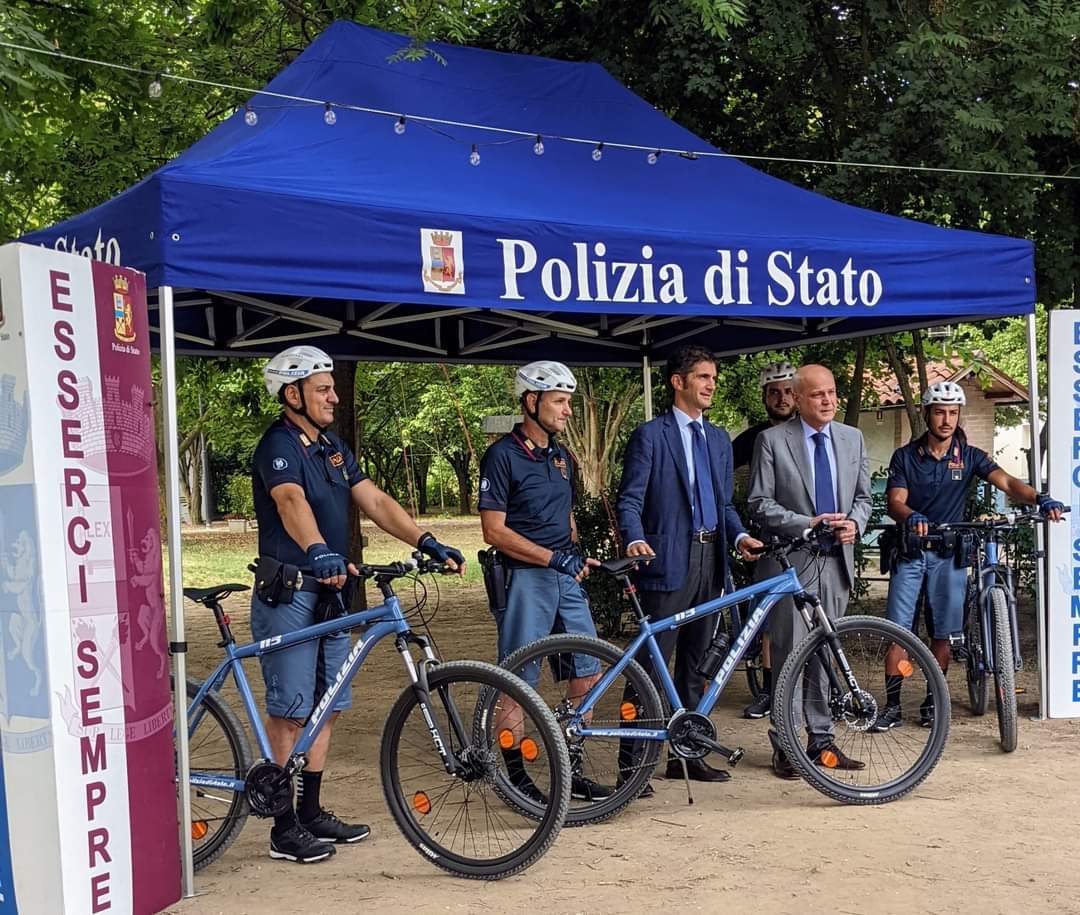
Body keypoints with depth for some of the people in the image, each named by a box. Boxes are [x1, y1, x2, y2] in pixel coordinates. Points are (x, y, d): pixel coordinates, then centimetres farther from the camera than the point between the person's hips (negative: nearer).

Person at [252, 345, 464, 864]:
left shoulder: (333, 448, 13)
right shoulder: (278, 445, -14)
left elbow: (375, 502, 7)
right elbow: (292, 502, -33)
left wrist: (427, 543, -5)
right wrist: (320, 552, -51)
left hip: (328, 592, 9)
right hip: (287, 595, -8)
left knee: (324, 707, 13)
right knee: (288, 711, -2)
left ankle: (312, 812, 25)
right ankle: (285, 829, 7)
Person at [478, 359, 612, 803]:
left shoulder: (562, 456, 14)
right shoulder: (502, 456, -10)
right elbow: (495, 531, -15)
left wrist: (578, 556, 6)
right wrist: (553, 557, -18)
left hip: (566, 579, 8)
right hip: (525, 579, -8)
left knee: (589, 673, 8)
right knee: (516, 683, 0)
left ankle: (570, 770, 21)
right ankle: (516, 777, 13)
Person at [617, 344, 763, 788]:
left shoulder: (719, 439, 18)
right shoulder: (650, 435, -3)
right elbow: (629, 500, -8)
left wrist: (739, 535, 1)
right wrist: (635, 540, -26)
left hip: (710, 558, 7)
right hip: (668, 561, -7)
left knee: (694, 663, 13)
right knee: (652, 662, -6)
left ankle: (687, 754, 23)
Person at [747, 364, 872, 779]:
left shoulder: (853, 439, 12)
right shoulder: (772, 440, -3)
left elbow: (863, 496, 17)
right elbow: (760, 503, -6)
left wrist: (854, 523, -5)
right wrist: (807, 524, -16)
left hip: (836, 559, 4)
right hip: (791, 559, -4)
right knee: (790, 653, -1)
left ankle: (822, 740, 20)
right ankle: (784, 744, 8)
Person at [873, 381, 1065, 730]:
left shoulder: (970, 456, 2)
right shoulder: (905, 456, -1)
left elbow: (1006, 482, -13)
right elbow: (895, 502, -10)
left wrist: (1039, 498, -33)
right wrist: (910, 517, -34)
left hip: (949, 554, 1)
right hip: (910, 552, -1)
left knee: (942, 633, 5)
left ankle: (932, 701, 20)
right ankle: (892, 706, 1)